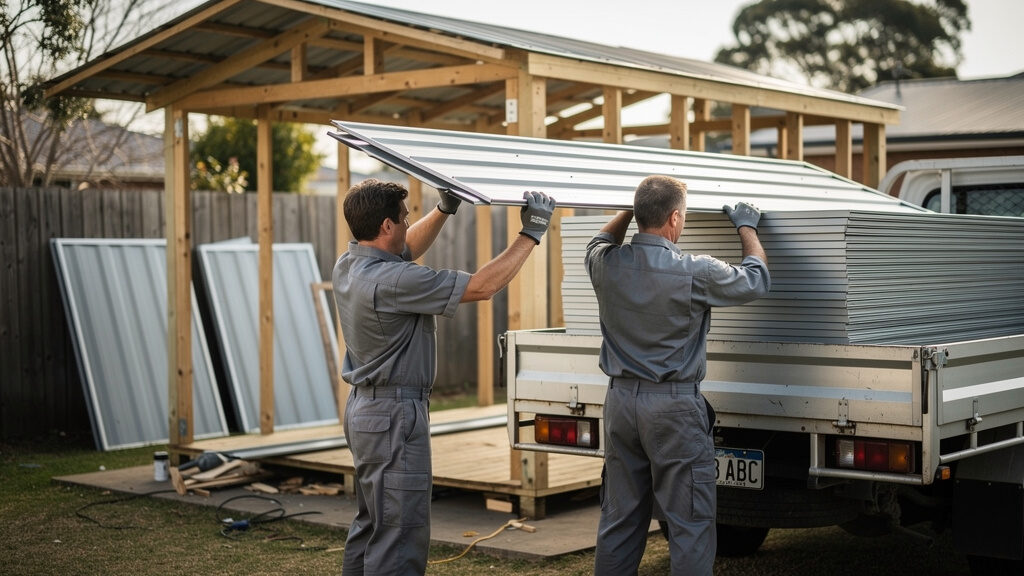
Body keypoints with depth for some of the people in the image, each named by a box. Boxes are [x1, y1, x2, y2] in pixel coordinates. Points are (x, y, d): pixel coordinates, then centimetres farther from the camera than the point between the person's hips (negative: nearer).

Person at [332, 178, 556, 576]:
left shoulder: (348, 265, 3)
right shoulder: (390, 281, -24)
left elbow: (406, 251, 25)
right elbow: (481, 287, -22)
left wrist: (444, 210, 19)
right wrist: (531, 233, -15)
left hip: (365, 407, 10)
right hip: (394, 413, -10)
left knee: (370, 525, 19)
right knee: (400, 533, -5)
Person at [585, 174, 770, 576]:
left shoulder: (606, 265, -2)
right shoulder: (694, 273, -16)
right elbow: (756, 281, 2)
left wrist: (634, 208, 28)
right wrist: (747, 228, 17)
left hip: (620, 399, 6)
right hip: (673, 406, -6)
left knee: (619, 520, 14)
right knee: (690, 523, 1)